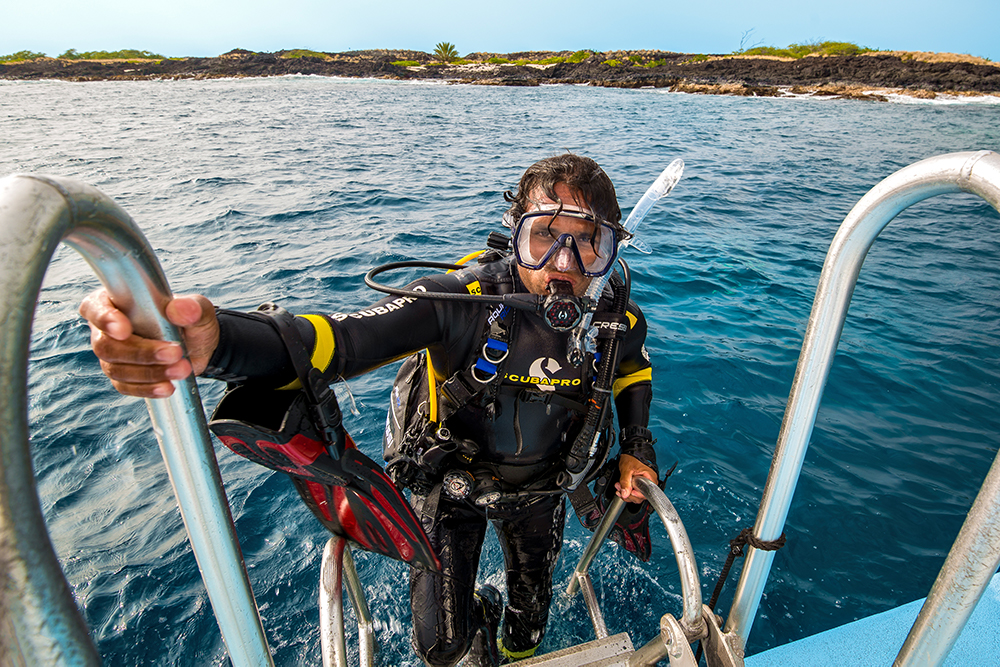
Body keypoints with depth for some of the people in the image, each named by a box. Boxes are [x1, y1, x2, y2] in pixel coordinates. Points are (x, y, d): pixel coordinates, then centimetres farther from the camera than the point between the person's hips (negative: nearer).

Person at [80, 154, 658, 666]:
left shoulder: (615, 319, -20)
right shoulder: (462, 301, -34)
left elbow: (634, 369, 5)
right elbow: (338, 340, -45)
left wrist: (637, 449, -5)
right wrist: (212, 341, -64)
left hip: (541, 489, 3)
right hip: (452, 476, -3)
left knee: (532, 616, 26)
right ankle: (478, 614, 47)